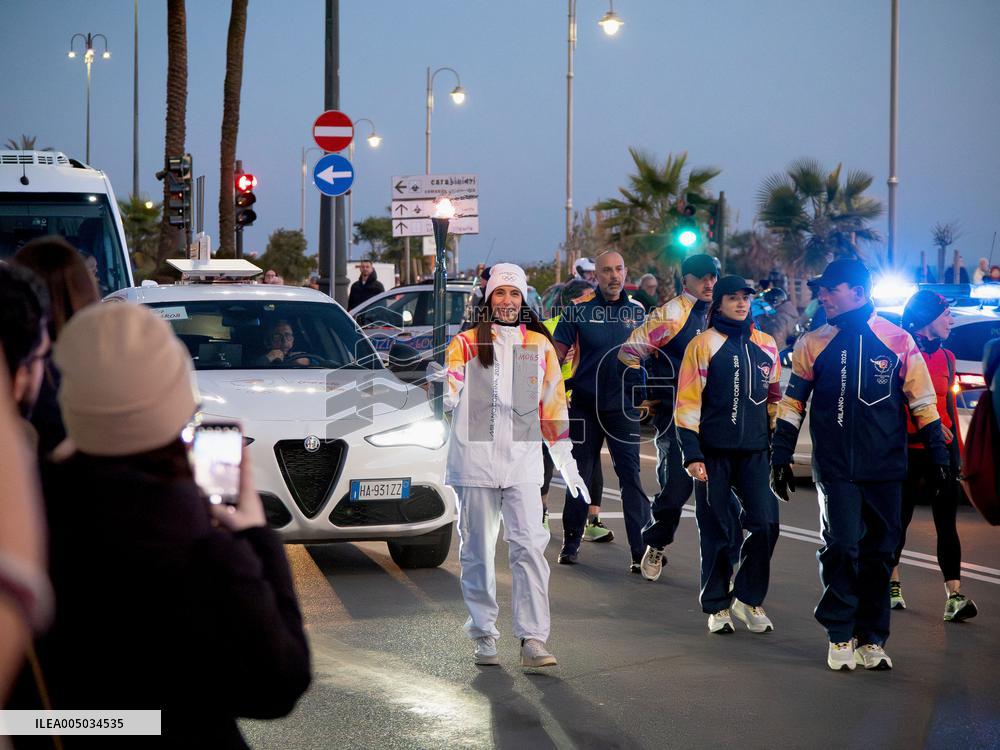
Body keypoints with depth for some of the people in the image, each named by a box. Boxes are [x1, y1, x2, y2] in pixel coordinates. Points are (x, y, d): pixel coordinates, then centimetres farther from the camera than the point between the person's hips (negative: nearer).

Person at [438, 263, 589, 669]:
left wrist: (565, 460, 14)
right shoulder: (467, 343, 6)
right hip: (475, 460, -1)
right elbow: (449, 389, -9)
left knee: (530, 546, -8)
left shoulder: (540, 345, 12)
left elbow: (553, 405, 16)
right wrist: (445, 395, -33)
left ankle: (532, 640, -9)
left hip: (523, 461, 1)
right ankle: (484, 636, 15)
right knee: (477, 551, 4)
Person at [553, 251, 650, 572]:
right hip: (585, 403, 0)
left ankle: (641, 549, -7)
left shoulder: (637, 311, 5)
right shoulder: (579, 309, -1)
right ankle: (571, 542, 22)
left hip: (623, 405, 0)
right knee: (580, 474, 9)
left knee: (630, 475, -6)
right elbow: (558, 349, 0)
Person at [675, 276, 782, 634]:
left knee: (766, 524, -7)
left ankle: (748, 598, 10)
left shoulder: (766, 346, 11)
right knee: (717, 532, 2)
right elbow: (687, 402, -5)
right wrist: (692, 454, -11)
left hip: (756, 452, 3)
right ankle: (717, 607, 14)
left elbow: (775, 398, 18)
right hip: (714, 453, -3)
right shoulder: (704, 344, -2)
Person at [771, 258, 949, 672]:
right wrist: (780, 459, 5)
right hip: (836, 470, 0)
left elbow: (923, 402, 5)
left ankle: (871, 639, 16)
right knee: (841, 546, -9)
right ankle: (839, 635, 4)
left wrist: (939, 457, 4)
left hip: (885, 469, 1)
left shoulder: (898, 341, 0)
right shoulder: (813, 344, 3)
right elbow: (792, 404, 9)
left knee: (878, 553, 6)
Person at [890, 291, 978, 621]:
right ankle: (892, 584, 27)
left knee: (946, 523, -4)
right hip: (909, 449, -4)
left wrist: (958, 450, 15)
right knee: (901, 518, 9)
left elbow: (950, 406, 17)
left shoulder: (946, 357, 12)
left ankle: (954, 596, -11)